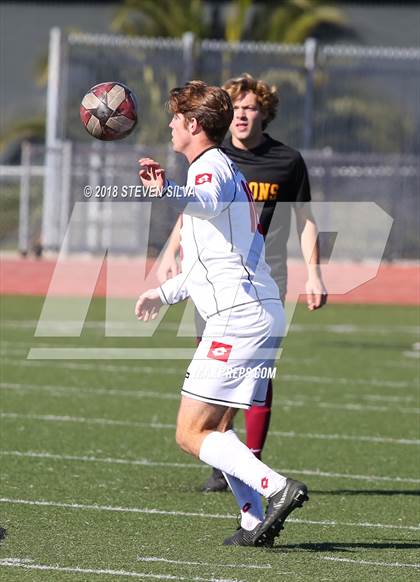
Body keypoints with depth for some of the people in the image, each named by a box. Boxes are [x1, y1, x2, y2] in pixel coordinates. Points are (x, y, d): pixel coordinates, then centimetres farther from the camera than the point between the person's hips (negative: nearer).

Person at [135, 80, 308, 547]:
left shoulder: (210, 168, -9)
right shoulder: (226, 169, 25)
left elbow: (207, 202, -37)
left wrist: (170, 192, -58)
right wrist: (165, 292, 44)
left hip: (239, 317, -10)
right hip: (261, 314, 10)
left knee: (191, 434, -9)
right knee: (214, 428, 19)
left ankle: (277, 488, -21)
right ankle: (255, 523, 11)